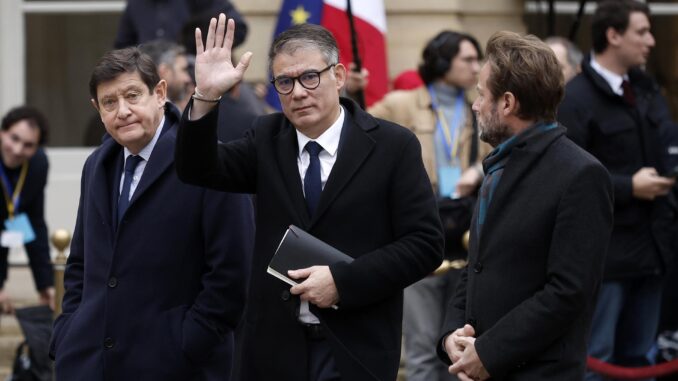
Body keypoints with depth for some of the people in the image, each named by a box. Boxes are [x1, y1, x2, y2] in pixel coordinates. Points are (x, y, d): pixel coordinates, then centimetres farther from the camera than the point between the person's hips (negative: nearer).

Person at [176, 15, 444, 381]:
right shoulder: (267, 138, 8)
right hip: (275, 348, 3)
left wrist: (342, 281, -17)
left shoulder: (393, 146, -4)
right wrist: (206, 97, -19)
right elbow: (199, 170, -4)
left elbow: (424, 244, -8)